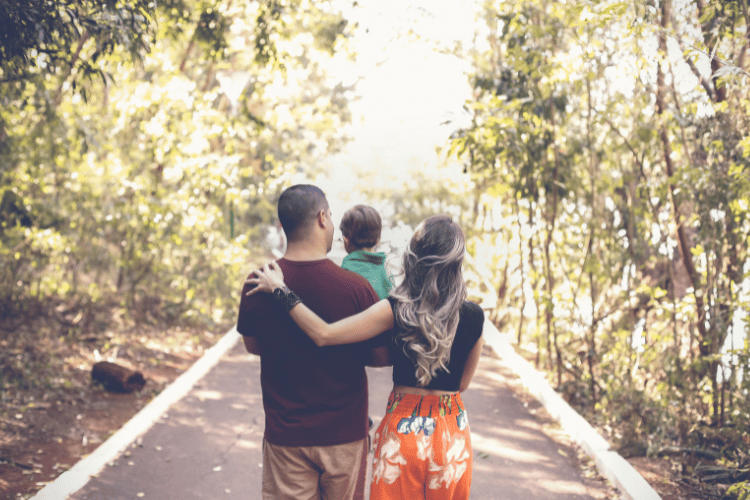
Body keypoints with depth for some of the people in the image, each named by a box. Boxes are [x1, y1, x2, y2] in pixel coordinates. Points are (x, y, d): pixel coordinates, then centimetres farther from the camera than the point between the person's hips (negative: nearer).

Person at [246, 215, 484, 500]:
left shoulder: (396, 310, -15)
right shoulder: (473, 316, -10)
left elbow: (323, 334, -18)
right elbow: (462, 383, 3)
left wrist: (279, 289, -9)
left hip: (403, 429, -1)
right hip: (452, 432, 2)